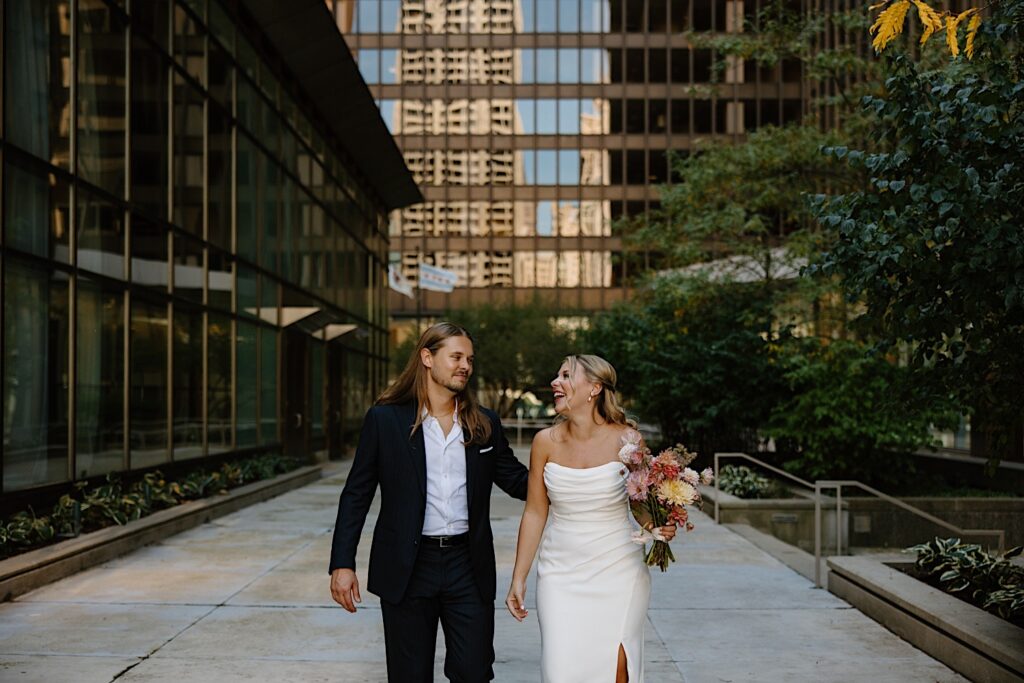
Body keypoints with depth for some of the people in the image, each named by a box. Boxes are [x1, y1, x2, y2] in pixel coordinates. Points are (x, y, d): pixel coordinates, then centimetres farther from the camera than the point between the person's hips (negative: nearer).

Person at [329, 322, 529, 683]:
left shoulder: (484, 424, 6)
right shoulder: (384, 419, -2)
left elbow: (519, 481, 9)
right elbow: (356, 495, -1)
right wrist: (342, 564, -7)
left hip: (468, 565, 2)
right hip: (407, 569, -2)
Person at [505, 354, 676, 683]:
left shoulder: (626, 439, -9)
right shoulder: (546, 442, -4)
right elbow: (535, 513, 3)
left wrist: (658, 527, -20)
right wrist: (518, 579, 4)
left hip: (617, 570, -1)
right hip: (562, 572, 2)